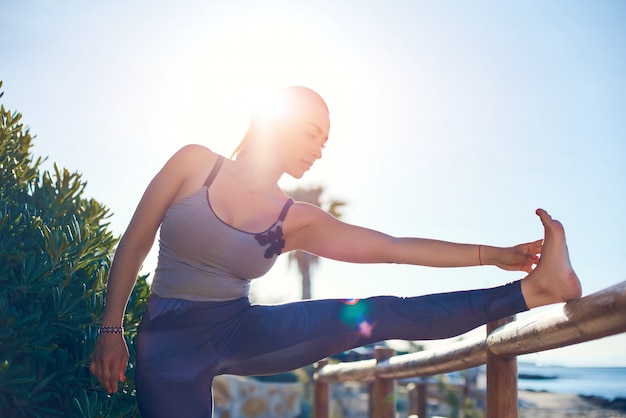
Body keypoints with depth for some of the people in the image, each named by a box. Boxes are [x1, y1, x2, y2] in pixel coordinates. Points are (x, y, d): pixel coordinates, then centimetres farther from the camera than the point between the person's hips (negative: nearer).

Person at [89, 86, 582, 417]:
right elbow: (134, 244, 0)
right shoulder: (195, 164, -4)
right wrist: (111, 330, -4)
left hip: (241, 333, 2)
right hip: (170, 346, -2)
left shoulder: (296, 221, 1)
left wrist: (492, 254, -6)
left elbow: (394, 247, -3)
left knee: (381, 315, -12)